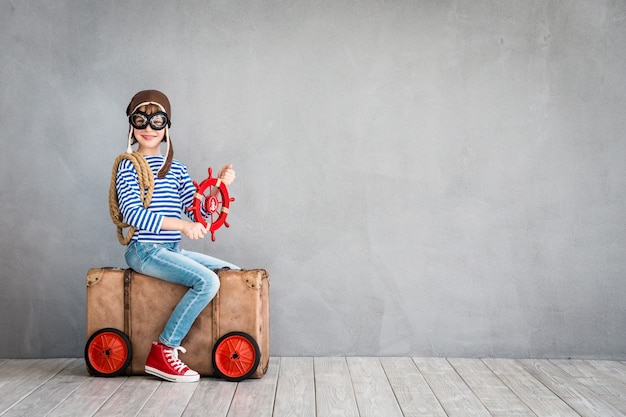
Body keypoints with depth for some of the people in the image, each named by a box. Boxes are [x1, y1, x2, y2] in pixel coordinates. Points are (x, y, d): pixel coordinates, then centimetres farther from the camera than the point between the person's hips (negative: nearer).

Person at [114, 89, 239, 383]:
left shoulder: (176, 169, 16)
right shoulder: (129, 166, -3)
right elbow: (132, 213, -17)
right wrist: (181, 225, -23)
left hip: (172, 250, 7)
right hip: (145, 250, -7)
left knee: (234, 274, 0)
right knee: (208, 281, -25)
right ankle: (163, 351, -18)